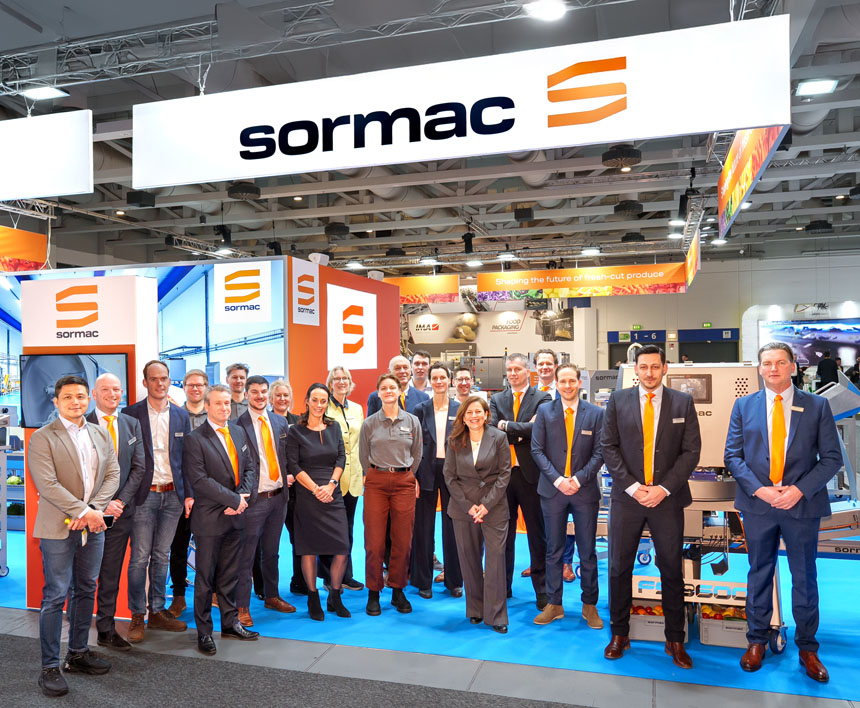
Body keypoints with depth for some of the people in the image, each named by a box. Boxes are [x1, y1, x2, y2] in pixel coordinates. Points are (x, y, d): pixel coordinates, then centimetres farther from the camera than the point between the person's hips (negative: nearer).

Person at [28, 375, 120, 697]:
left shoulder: (101, 435, 9)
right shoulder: (42, 438, -7)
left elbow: (112, 475, 5)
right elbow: (47, 484, -15)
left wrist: (94, 509, -9)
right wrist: (83, 511, -18)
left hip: (92, 526, 5)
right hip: (58, 528, -5)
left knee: (87, 591, 14)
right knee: (55, 597, 0)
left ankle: (78, 653, 28)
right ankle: (50, 667, 11)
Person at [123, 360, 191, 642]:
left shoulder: (181, 416, 8)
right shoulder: (131, 414, -2)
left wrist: (189, 494, 4)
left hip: (172, 495, 3)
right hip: (144, 495, -3)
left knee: (161, 557, 12)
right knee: (139, 558, 1)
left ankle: (157, 611, 23)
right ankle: (137, 616, 14)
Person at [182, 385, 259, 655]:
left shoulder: (239, 432, 9)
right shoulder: (195, 439, -11)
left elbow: (250, 468, 9)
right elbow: (198, 479, -18)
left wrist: (242, 497, -8)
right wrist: (234, 499, -17)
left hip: (235, 515, 6)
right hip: (210, 519, -5)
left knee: (230, 575, 16)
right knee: (205, 578, 6)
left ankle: (230, 623, 28)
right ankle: (204, 631, 19)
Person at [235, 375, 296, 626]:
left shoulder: (280, 422, 8)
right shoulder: (238, 425, -10)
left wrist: (288, 475, 4)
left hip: (278, 496, 6)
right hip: (254, 499, -6)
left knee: (271, 552, 19)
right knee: (246, 556, 2)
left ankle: (271, 597, 33)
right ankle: (242, 607, 12)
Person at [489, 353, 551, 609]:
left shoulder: (542, 398, 0)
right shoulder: (497, 400, 10)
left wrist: (506, 426, -11)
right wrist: (522, 431, -13)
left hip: (531, 473, -3)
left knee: (537, 533, 5)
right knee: (503, 532, 12)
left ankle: (542, 590, 16)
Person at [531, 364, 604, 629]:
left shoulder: (595, 413, 2)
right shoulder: (544, 411, 3)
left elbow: (599, 453, -2)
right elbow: (537, 450, -1)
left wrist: (578, 480, -12)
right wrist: (557, 479, -11)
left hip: (584, 490, 0)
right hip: (553, 490, 1)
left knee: (588, 551, 6)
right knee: (554, 550, 8)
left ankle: (589, 605, 21)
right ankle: (554, 604, 20)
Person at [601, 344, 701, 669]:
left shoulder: (683, 402, 2)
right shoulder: (618, 400, 2)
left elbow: (691, 450, -1)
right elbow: (608, 447, 0)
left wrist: (664, 488, -11)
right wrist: (632, 486, -10)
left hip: (667, 497, 0)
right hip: (626, 497, 0)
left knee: (671, 570, 7)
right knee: (619, 567, 6)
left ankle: (675, 640, 23)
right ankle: (619, 634, 23)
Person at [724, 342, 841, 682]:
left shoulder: (817, 406, 1)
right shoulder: (744, 406, 3)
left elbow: (831, 457, -2)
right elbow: (733, 455, 1)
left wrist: (800, 489, -14)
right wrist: (758, 488, -12)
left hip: (802, 504, -1)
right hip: (757, 504, 1)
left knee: (805, 578, 10)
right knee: (759, 574, 12)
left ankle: (807, 647, 27)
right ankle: (757, 640, 27)